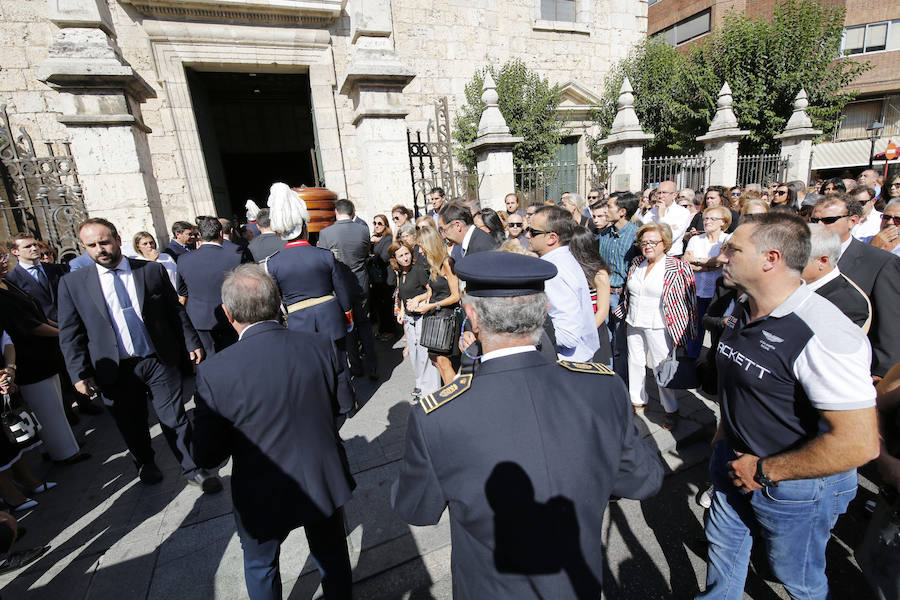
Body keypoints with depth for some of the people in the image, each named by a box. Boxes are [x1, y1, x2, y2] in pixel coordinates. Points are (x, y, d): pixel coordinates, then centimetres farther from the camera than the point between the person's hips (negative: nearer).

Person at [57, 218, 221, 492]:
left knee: (176, 420, 5)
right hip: (116, 370, 1)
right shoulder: (72, 283, 0)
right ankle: (145, 464, 43)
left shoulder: (153, 270, 0)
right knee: (132, 426, 17)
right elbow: (70, 334, 2)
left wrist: (192, 343, 2)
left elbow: (176, 311, 4)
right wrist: (80, 373, -2)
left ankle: (193, 469, 20)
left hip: (160, 361, -1)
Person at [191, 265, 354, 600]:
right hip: (325, 484, 2)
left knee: (260, 566, 32)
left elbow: (207, 456, -14)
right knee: (332, 557, 29)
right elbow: (340, 408, -4)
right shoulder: (321, 347, -18)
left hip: (264, 498, -1)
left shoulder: (214, 373, -25)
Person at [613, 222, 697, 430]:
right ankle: (638, 400, 32)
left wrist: (683, 330, -10)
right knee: (635, 362, 14)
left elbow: (689, 300, -7)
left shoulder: (678, 267, -8)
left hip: (658, 327, -5)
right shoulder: (636, 263, 8)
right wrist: (626, 319, 18)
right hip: (634, 324, 5)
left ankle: (671, 410, 21)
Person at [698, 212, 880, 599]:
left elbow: (859, 443, -30)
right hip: (736, 463, 7)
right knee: (722, 545, 24)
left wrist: (764, 470, -22)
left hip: (796, 483, -6)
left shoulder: (823, 336, -29)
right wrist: (723, 433, 14)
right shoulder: (743, 313, -2)